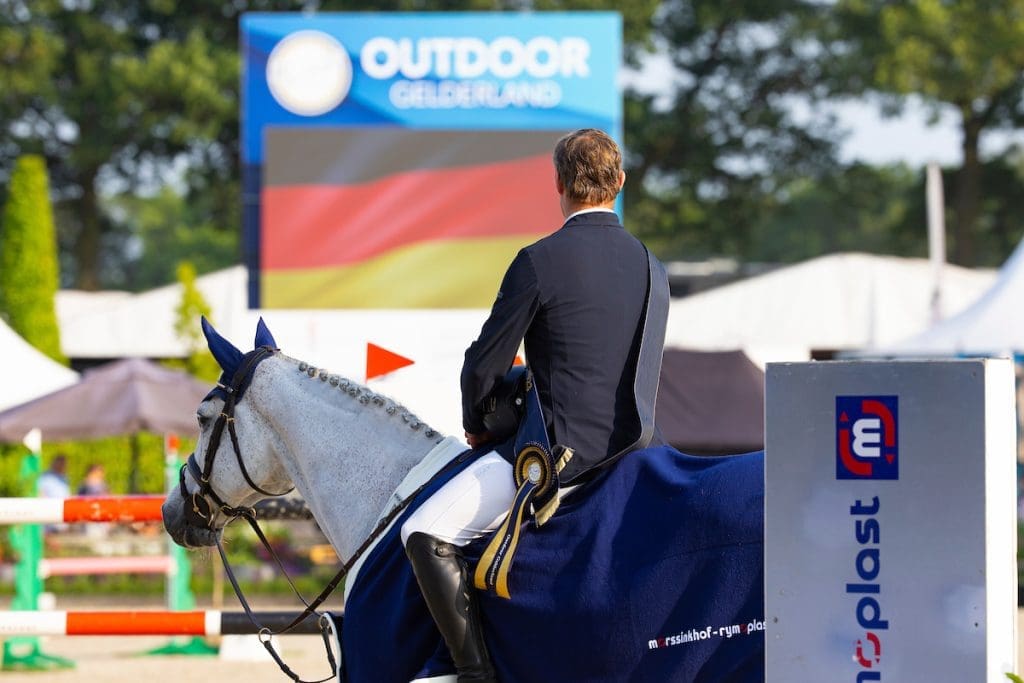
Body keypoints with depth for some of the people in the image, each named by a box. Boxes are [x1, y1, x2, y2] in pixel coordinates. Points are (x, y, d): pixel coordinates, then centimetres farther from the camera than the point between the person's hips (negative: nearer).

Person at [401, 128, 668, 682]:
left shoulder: (539, 261, -12)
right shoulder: (652, 267, 8)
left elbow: (485, 363, -8)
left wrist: (475, 424, 11)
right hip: (631, 445, 8)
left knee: (425, 534, -8)